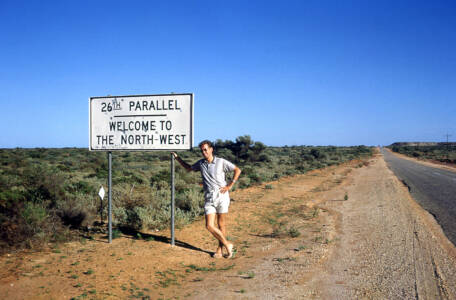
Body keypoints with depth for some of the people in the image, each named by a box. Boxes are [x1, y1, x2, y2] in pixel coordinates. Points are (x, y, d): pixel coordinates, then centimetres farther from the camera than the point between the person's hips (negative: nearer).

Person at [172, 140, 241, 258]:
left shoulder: (221, 162, -5)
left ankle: (220, 249, 18)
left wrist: (230, 185, -5)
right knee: (209, 226, -6)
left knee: (221, 224, 5)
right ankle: (227, 245, 8)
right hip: (209, 199, 3)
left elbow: (237, 170, 0)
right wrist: (178, 158, 21)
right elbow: (188, 168, 27)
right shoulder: (201, 163, 8)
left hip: (221, 196, -3)